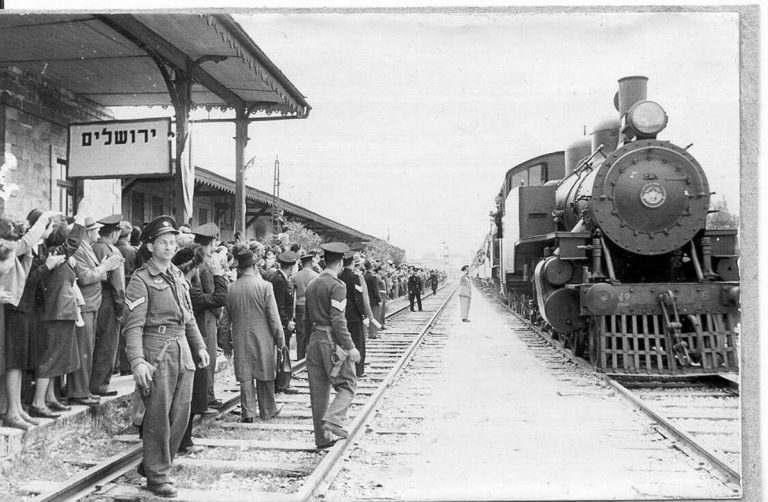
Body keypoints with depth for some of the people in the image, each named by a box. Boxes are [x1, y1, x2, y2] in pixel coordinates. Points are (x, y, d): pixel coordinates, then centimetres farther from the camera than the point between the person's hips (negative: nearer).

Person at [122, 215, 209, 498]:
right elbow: (133, 325, -16)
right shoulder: (141, 281, -9)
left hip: (182, 351, 7)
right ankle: (157, 476, 13)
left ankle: (153, 463, 29)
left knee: (181, 414, 11)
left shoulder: (178, 276, 14)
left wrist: (199, 346, 17)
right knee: (158, 417, -1)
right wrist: (137, 361, -26)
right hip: (156, 351, -7)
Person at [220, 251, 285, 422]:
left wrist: (227, 342, 16)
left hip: (240, 340, 2)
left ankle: (248, 413, 11)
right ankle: (267, 411, 20)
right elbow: (273, 316, -10)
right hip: (263, 338, -2)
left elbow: (225, 320, 5)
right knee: (265, 376, 10)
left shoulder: (231, 288, -1)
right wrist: (280, 338, 0)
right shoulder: (264, 286, -11)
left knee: (245, 377, 9)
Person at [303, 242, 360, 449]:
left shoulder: (312, 285, 12)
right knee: (347, 385, 3)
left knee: (319, 390, 9)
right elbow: (337, 320, -19)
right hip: (333, 341, -7)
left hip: (314, 340, 8)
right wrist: (350, 347, -16)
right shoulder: (337, 285, -12)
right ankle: (332, 418, -16)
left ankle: (322, 438, 15)